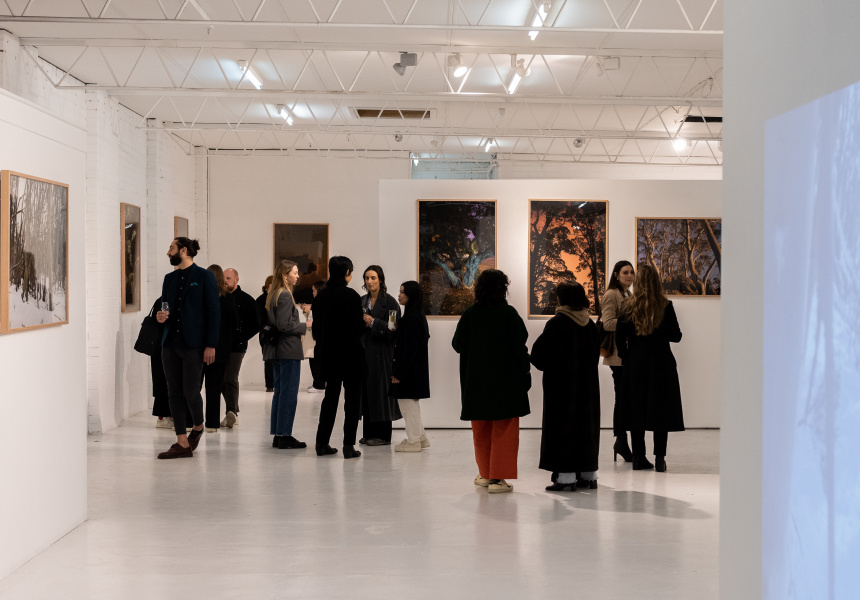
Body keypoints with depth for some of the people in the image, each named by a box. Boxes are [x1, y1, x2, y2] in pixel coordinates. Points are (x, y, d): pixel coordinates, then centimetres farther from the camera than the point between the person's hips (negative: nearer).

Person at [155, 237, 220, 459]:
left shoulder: (204, 277, -3)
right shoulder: (169, 278, 15)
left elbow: (214, 312, -6)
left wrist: (211, 345, -12)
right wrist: (160, 316, -2)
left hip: (193, 345, -6)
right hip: (170, 344, 6)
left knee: (190, 391, -8)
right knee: (174, 393, 3)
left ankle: (198, 426, 23)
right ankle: (182, 444, 9)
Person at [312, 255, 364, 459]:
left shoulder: (321, 296, 4)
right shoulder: (352, 296, -14)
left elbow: (316, 326, 7)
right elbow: (358, 326, -15)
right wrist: (367, 322, 6)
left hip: (328, 353, 6)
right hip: (350, 353, -5)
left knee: (330, 396, 15)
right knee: (352, 398, 3)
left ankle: (322, 443, 15)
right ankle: (348, 446, 1)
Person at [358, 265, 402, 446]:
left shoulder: (389, 302, -5)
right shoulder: (361, 301, 13)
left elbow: (393, 328, -12)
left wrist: (373, 322, -18)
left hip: (381, 353, -6)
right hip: (363, 350, 6)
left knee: (380, 389, -4)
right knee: (366, 390, 6)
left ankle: (383, 435, 2)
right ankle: (369, 433, 13)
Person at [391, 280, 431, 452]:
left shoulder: (412, 318, -20)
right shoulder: (418, 315, 10)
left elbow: (410, 348, -23)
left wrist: (399, 372, -20)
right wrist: (396, 331, 6)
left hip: (411, 367, -10)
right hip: (417, 366, 10)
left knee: (407, 401, 0)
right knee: (411, 403, 18)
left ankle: (413, 441, 8)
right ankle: (421, 438, 26)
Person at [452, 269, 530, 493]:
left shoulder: (470, 314, -4)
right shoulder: (508, 313, -12)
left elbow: (457, 344, 3)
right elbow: (519, 346, -11)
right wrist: (525, 368, 2)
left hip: (476, 380, 3)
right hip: (505, 380, -3)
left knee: (481, 430, 16)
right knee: (504, 430, 5)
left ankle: (486, 474, 25)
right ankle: (498, 478, 2)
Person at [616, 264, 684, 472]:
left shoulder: (629, 306, -3)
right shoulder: (665, 306, -5)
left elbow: (620, 336, -5)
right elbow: (676, 336, -3)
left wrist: (626, 357, 9)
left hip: (635, 363, 1)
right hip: (661, 362, -1)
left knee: (636, 407, 8)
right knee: (661, 407, 3)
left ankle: (639, 457, 10)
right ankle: (660, 457, 0)